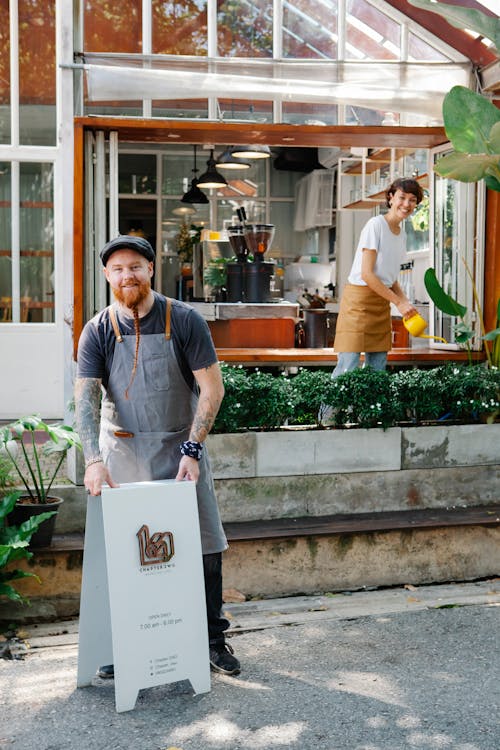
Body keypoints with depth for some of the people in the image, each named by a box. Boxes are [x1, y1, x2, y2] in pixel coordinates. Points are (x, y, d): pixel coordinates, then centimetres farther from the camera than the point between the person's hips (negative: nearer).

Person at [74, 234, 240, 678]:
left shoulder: (184, 321, -5)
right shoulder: (98, 332, -1)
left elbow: (212, 388, -6)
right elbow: (85, 397, -9)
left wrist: (192, 449, -13)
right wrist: (94, 460, -23)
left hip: (180, 447, -1)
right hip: (122, 450, 1)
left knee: (205, 544, 1)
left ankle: (213, 638, 17)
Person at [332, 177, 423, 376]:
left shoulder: (402, 234, 14)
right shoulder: (375, 225, -10)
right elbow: (367, 274, -17)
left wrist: (406, 303, 0)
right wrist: (398, 302, -15)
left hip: (382, 302, 8)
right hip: (359, 298, -8)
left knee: (377, 370, 4)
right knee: (348, 369, -14)